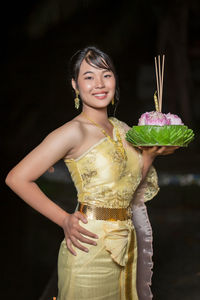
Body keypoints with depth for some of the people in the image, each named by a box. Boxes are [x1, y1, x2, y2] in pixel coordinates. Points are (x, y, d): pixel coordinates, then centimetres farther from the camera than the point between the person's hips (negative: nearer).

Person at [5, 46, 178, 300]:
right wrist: (64, 220, -14)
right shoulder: (74, 131, -13)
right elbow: (17, 178, -15)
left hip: (125, 245, 7)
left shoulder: (120, 129, 9)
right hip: (91, 248, -7)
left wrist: (150, 154, 1)